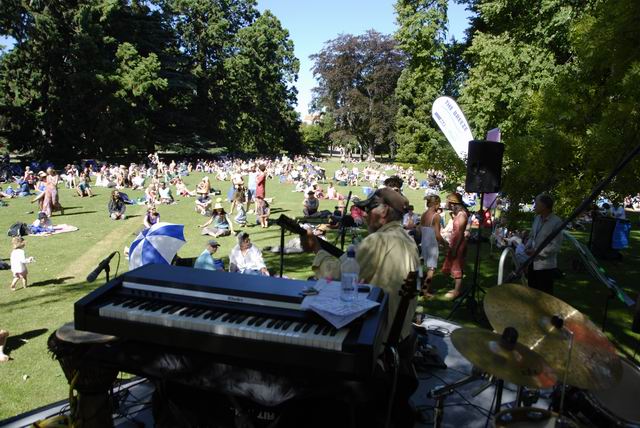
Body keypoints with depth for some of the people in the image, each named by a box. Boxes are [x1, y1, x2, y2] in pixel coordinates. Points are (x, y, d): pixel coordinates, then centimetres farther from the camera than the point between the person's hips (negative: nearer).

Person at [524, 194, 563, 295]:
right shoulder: (537, 218, 6)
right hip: (533, 262, 7)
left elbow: (555, 246, -19)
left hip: (545, 265, -7)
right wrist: (527, 247, -1)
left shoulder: (556, 222, -17)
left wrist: (536, 252, -20)